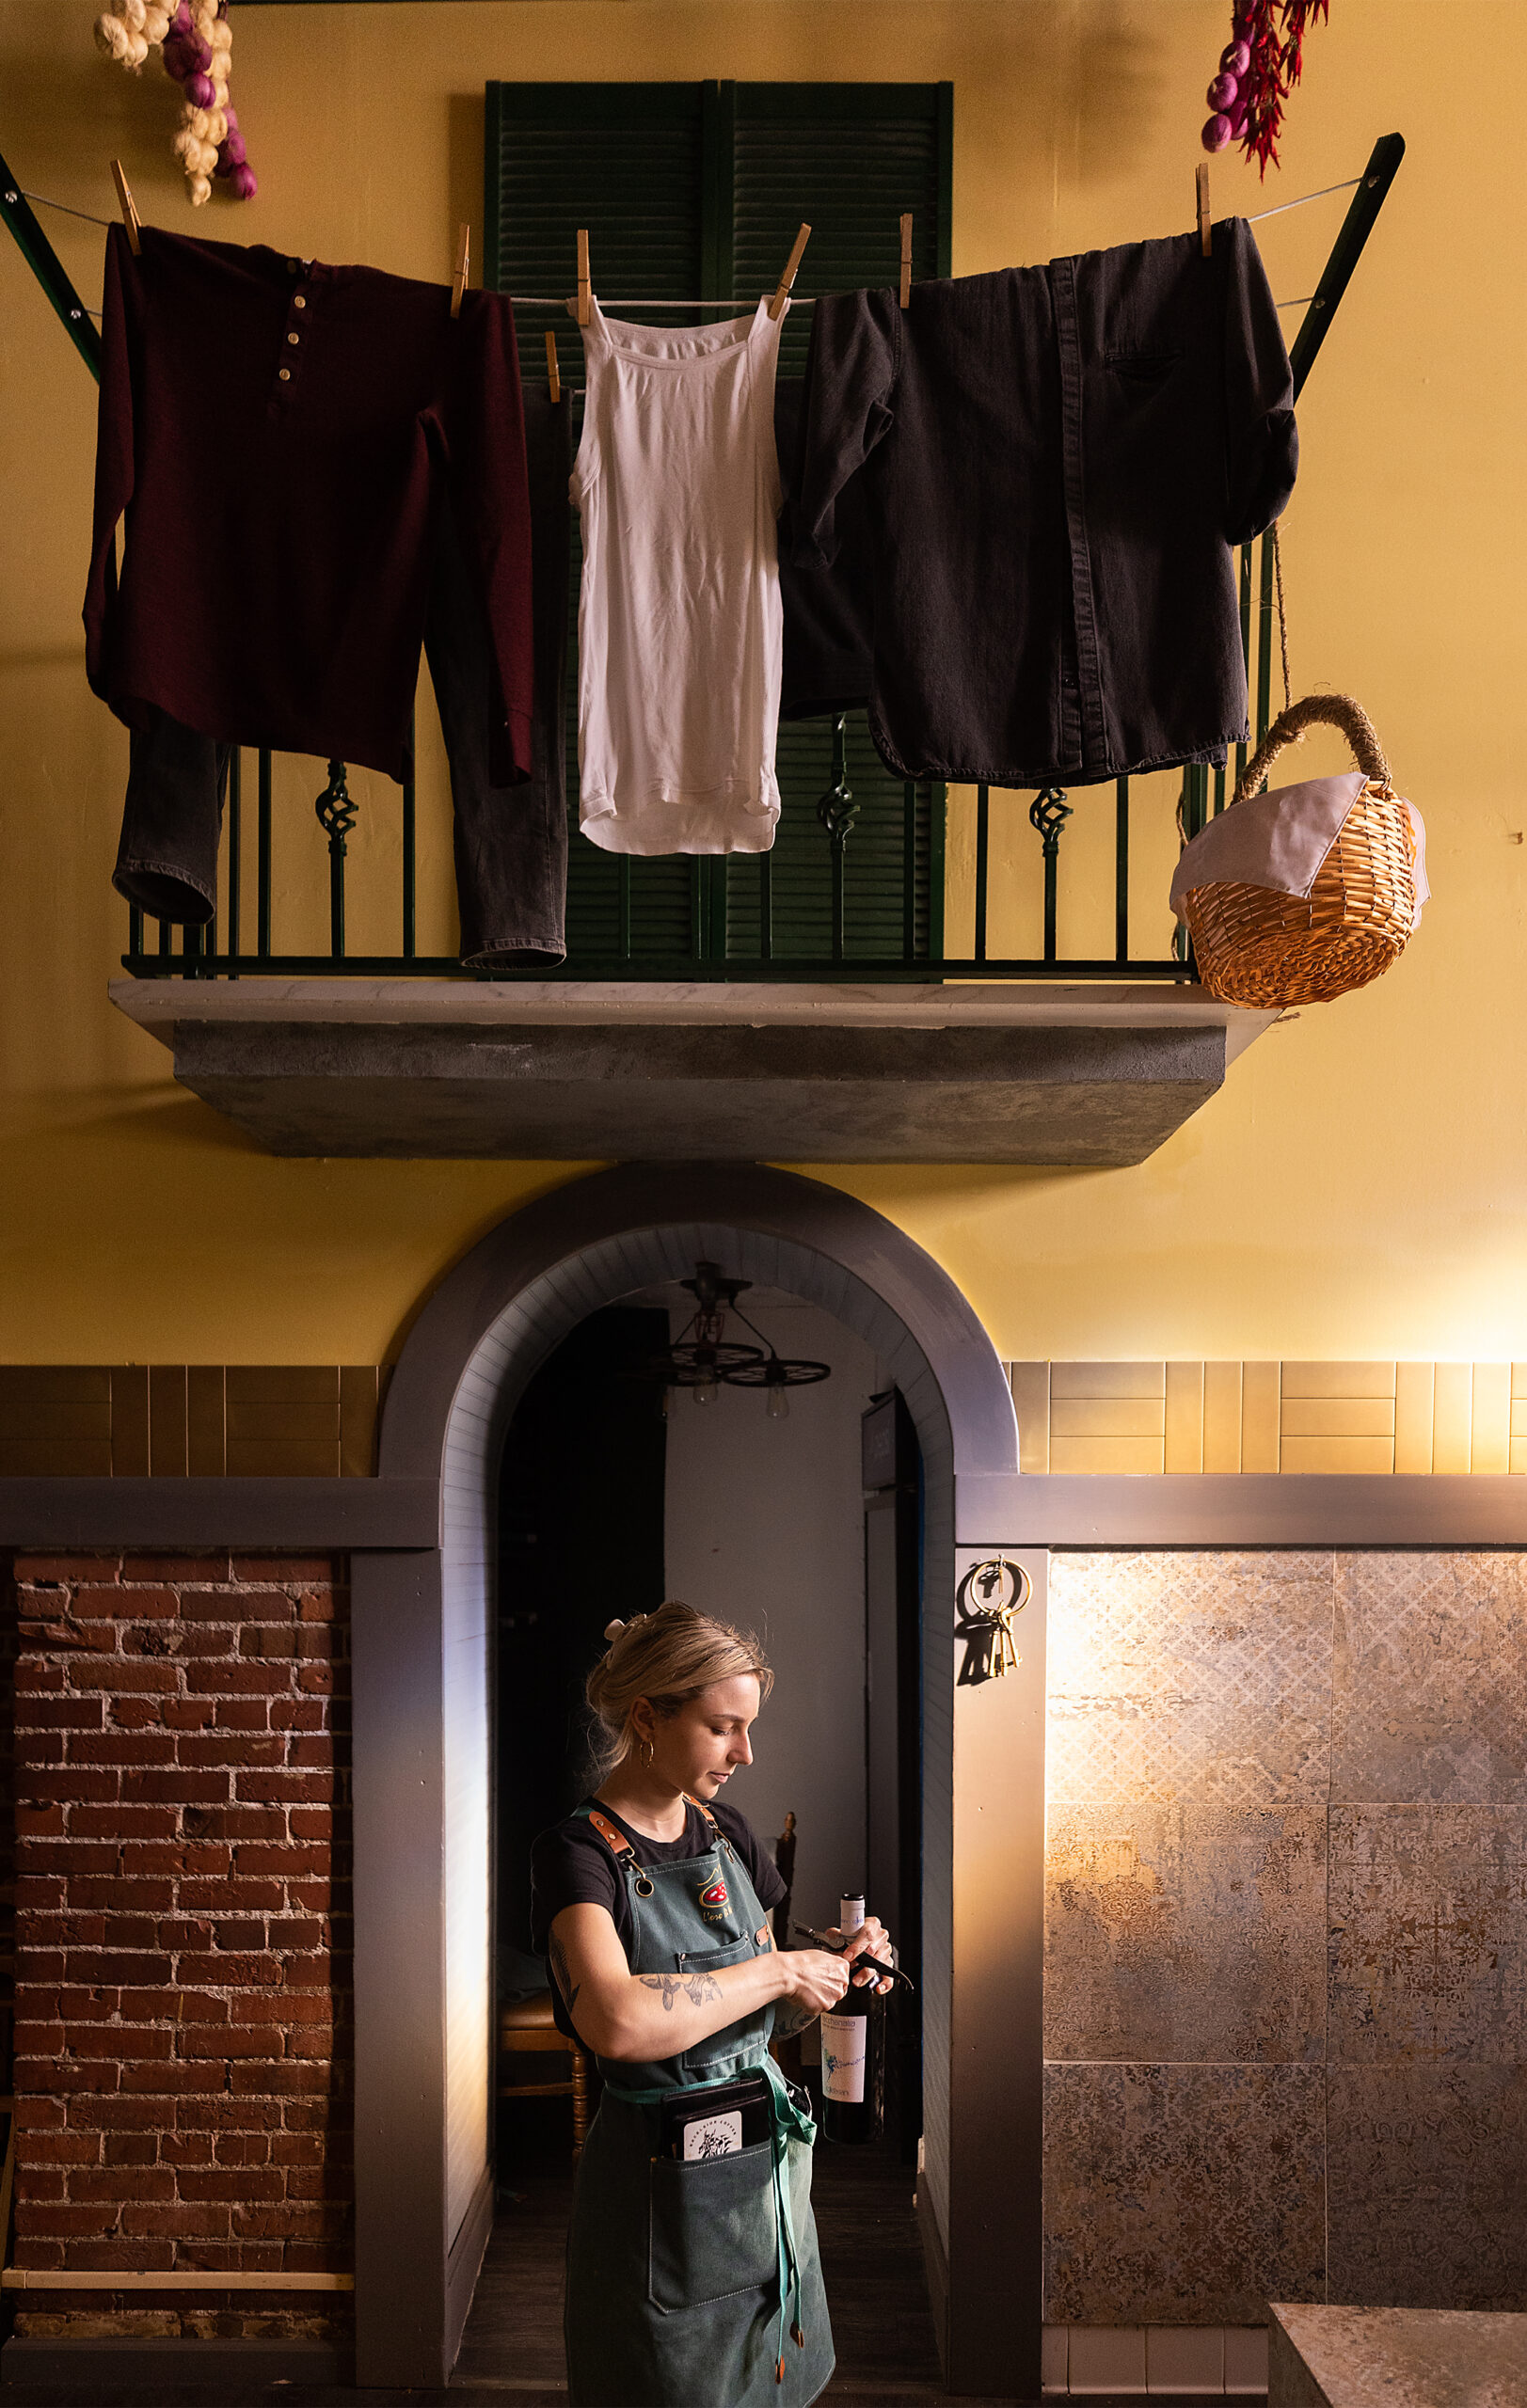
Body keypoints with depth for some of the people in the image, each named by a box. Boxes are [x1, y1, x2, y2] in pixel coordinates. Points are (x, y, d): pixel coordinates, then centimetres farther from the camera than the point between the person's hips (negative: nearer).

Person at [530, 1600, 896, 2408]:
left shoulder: (727, 1834, 6)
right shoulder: (580, 1851, -16)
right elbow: (618, 2023, -34)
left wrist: (833, 1971, -5)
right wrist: (777, 1970, -24)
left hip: (770, 2170, 7)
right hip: (664, 2184, -7)